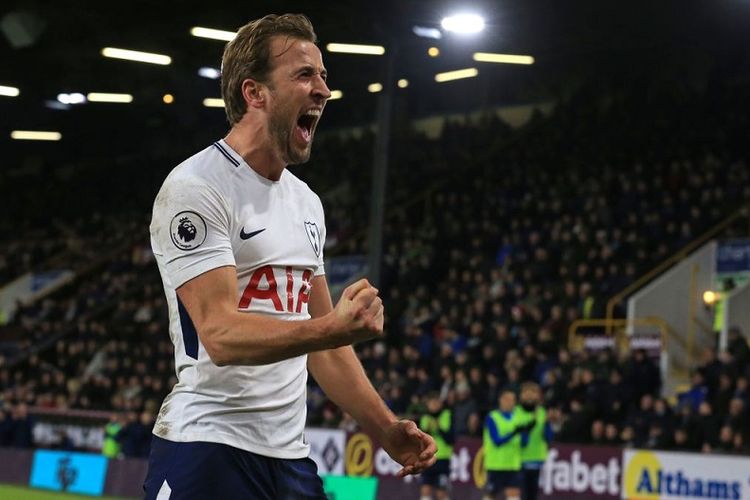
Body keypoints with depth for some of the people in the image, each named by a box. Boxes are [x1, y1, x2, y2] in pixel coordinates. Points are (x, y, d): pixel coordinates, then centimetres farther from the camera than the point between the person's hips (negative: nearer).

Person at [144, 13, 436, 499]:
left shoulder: (306, 201, 15)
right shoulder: (196, 187, -11)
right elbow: (221, 334, -21)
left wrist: (387, 429, 12)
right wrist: (333, 328, -34)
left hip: (290, 453, 8)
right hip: (208, 446, -8)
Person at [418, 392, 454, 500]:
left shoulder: (448, 416, 0)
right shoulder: (424, 418, 9)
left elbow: (451, 439, -7)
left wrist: (439, 428, -19)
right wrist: (426, 431, -11)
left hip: (443, 460, -3)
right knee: (425, 490, -6)